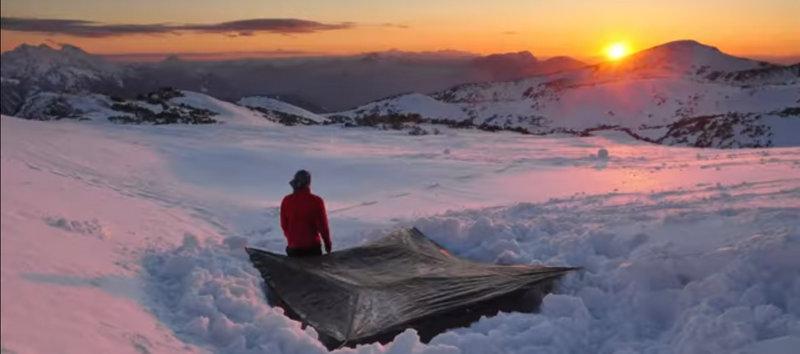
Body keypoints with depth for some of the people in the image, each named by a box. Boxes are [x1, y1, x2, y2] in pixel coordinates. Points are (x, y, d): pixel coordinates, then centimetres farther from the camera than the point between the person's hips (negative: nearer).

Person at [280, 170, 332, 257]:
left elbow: (284, 224, 4)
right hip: (313, 247, -2)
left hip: (293, 247, 2)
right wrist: (327, 243, 7)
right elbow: (323, 225, -8)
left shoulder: (286, 201, -5)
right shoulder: (316, 201, -13)